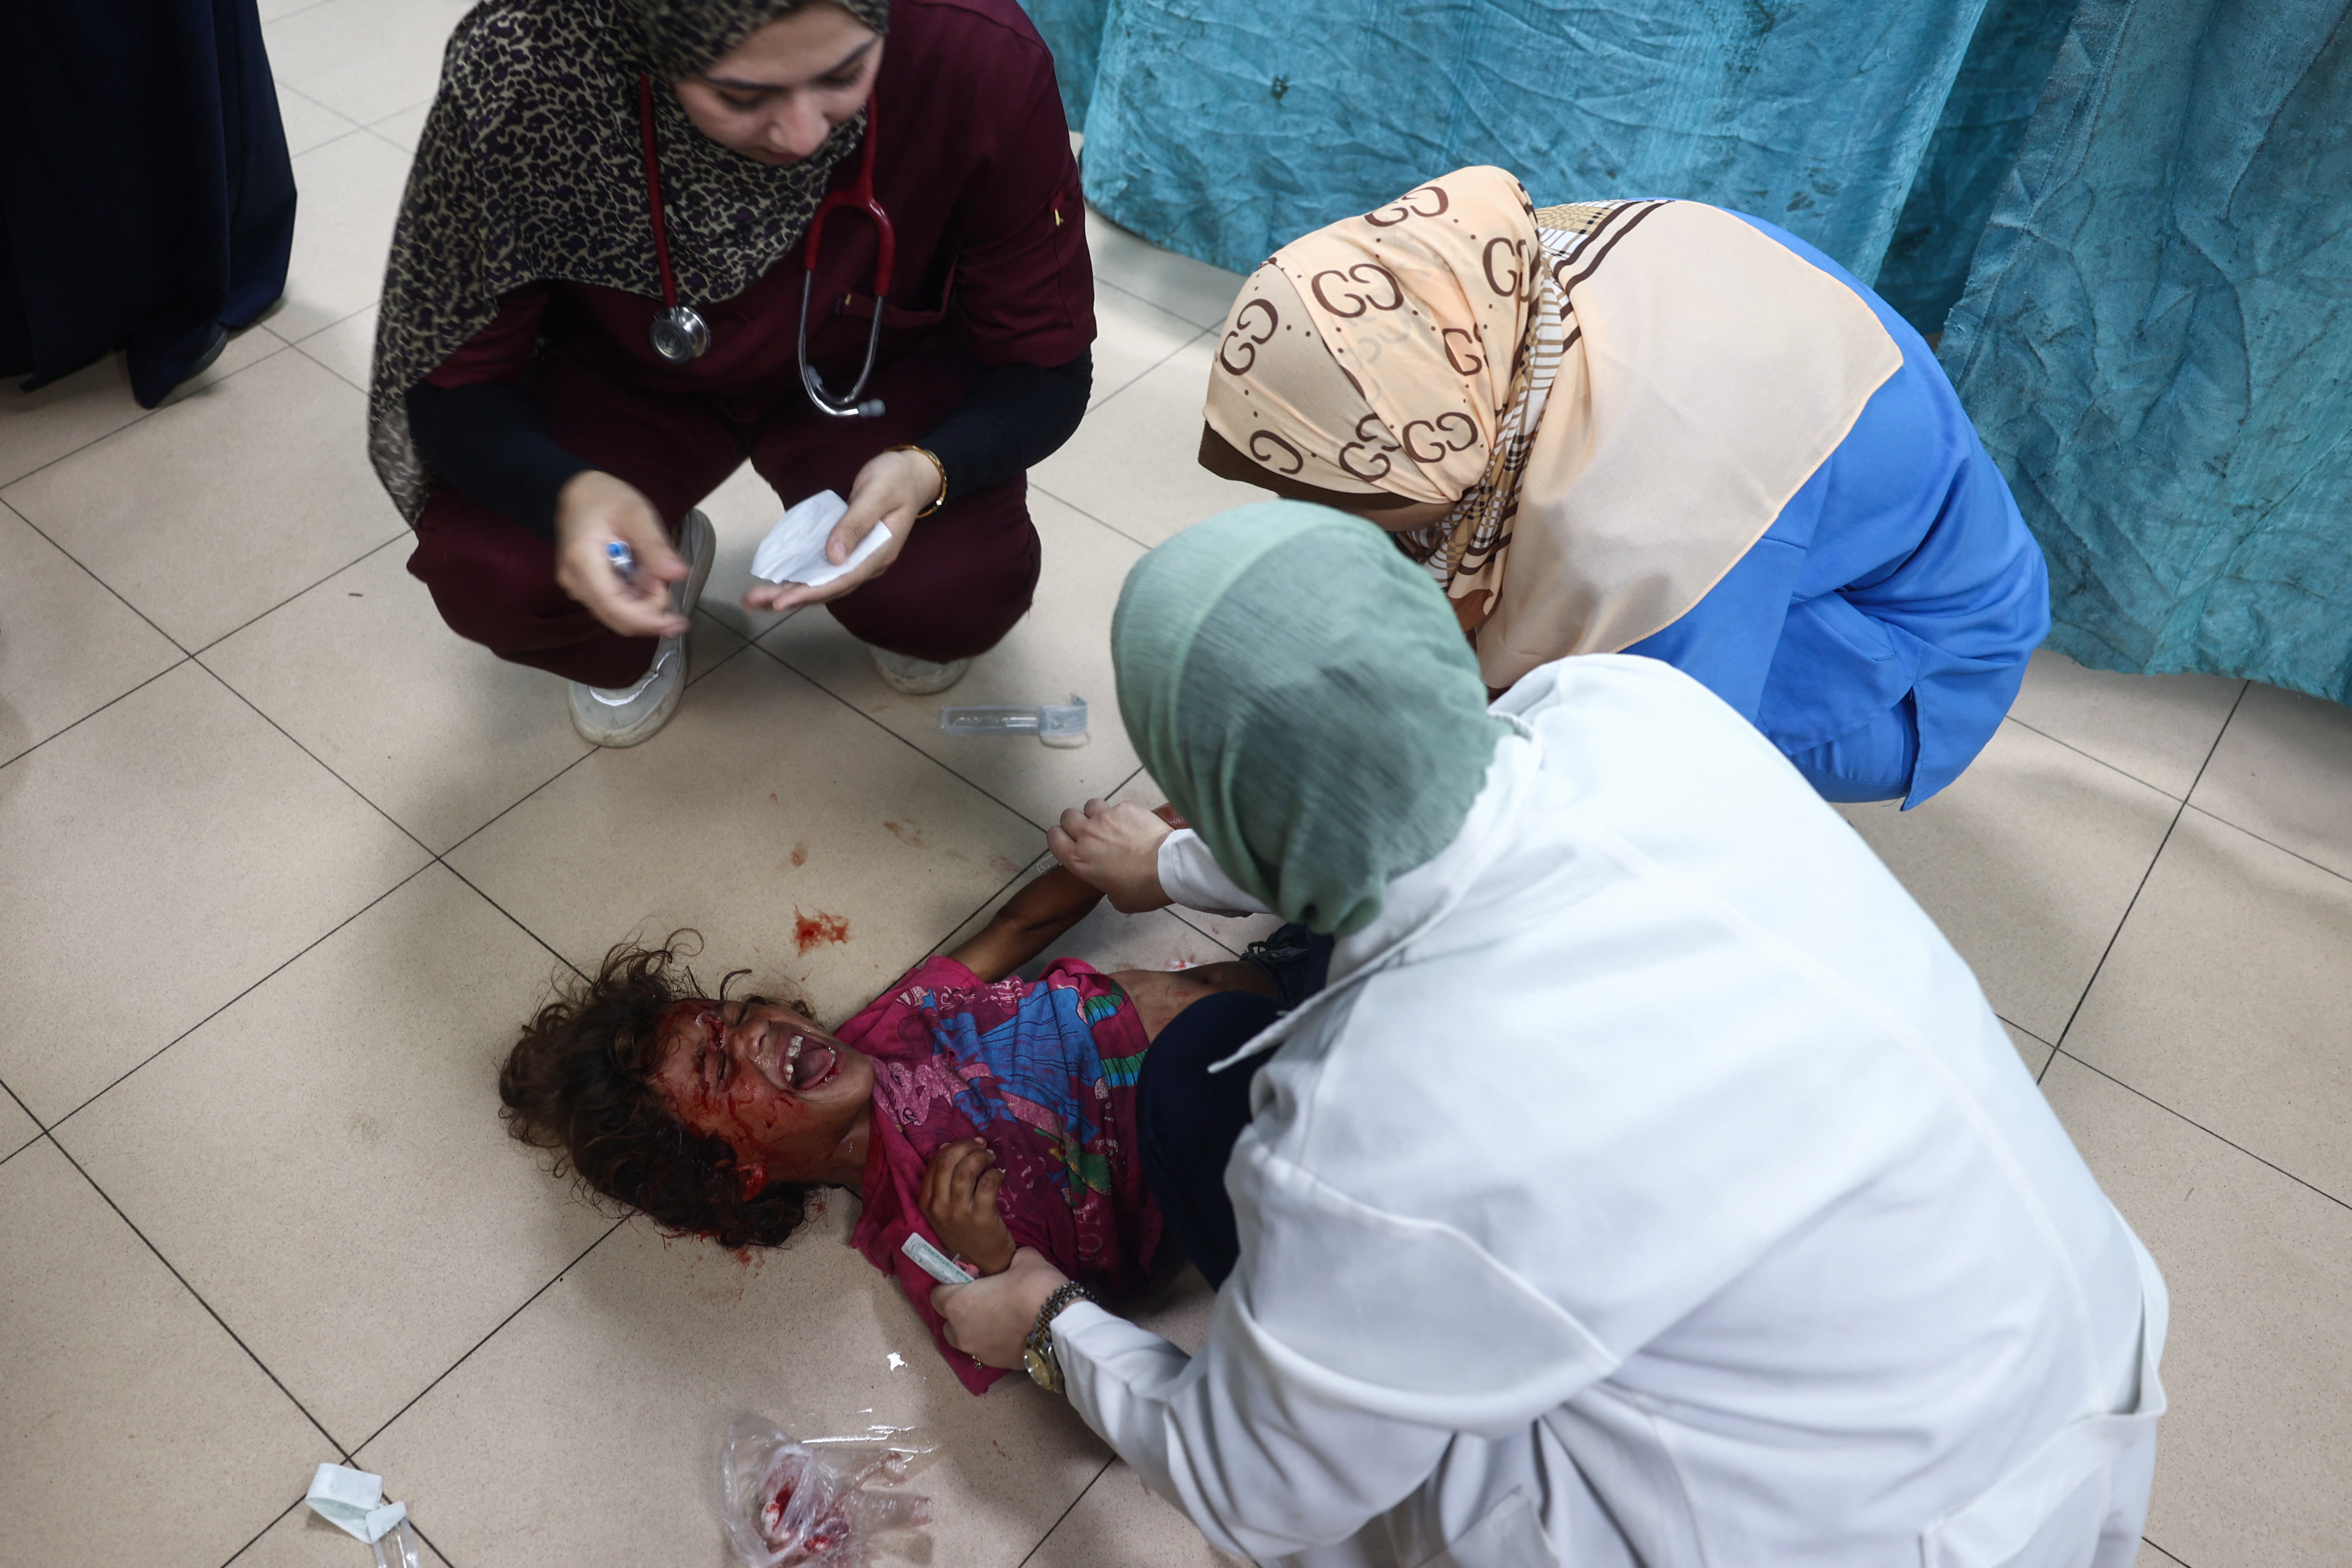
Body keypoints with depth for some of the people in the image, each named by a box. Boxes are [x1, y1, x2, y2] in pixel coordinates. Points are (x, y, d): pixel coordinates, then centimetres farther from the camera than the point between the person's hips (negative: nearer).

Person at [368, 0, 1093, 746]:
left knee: (960, 588, -28)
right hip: (623, 376, 1)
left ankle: (908, 604, 12)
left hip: (879, 369, 0)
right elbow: (447, 381, -19)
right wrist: (568, 492, -41)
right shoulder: (518, 73, -31)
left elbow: (1047, 366, -18)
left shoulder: (983, 61, -31)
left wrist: (929, 471, -39)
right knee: (482, 571, -24)